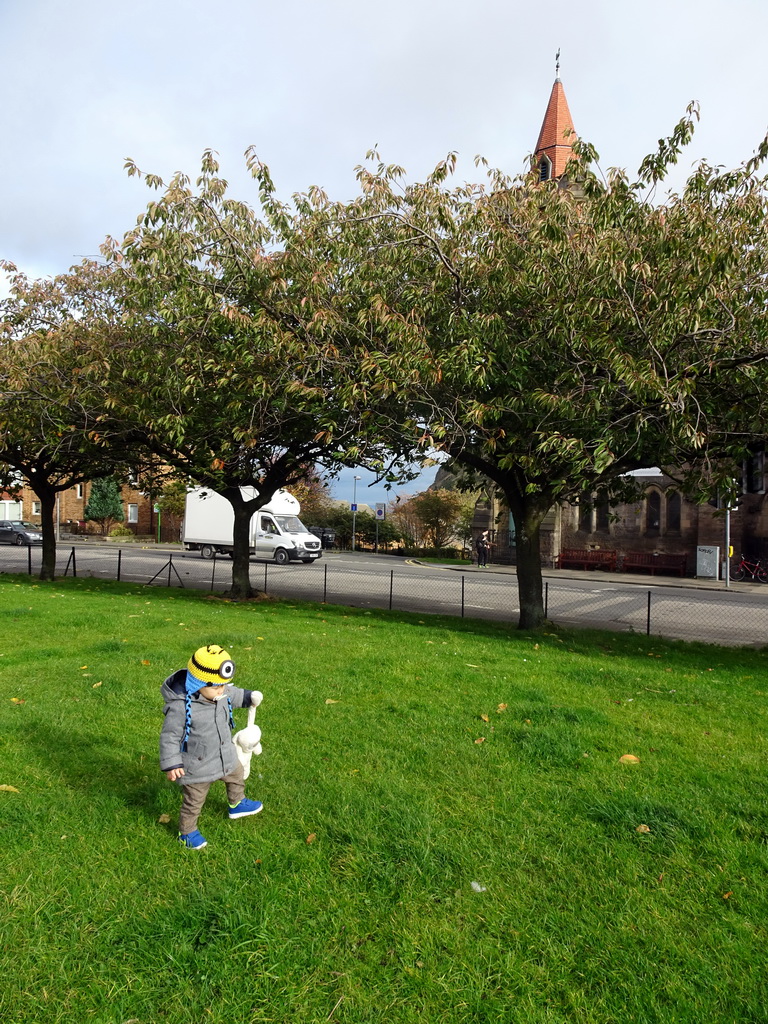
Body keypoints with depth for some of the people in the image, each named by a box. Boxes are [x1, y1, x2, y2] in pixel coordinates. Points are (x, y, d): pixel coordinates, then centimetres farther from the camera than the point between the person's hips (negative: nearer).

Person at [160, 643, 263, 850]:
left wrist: (248, 697, 22)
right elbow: (169, 736, -25)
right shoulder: (180, 707, -34)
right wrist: (171, 764, -25)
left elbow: (234, 694, 11)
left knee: (237, 776, 29)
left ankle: (237, 805, 58)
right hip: (197, 767, -7)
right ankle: (187, 833, 40)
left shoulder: (221, 692, -14)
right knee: (193, 801, 13)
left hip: (225, 755, 7)